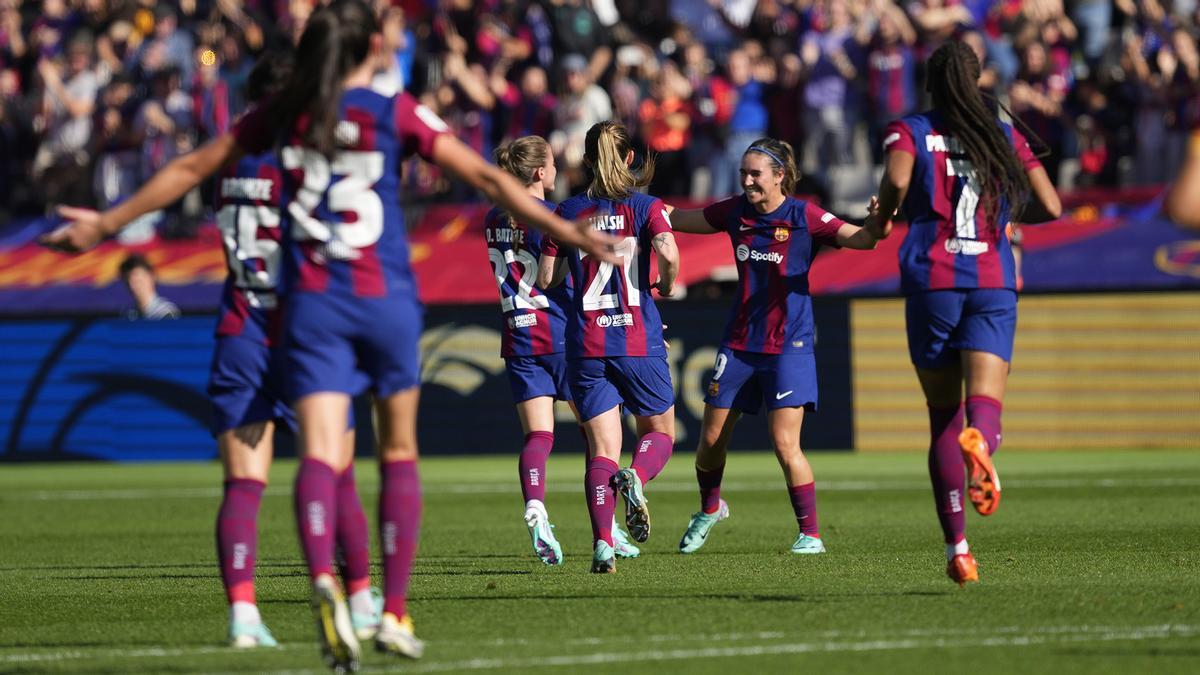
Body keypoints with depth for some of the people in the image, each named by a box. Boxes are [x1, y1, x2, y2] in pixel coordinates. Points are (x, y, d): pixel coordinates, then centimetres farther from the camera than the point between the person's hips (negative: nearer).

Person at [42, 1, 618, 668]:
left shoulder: (284, 113, 5)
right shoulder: (395, 113, -2)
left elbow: (190, 169, 11)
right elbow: (484, 175, -5)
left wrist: (107, 223, 21)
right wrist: (561, 228, 1)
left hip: (313, 304, 1)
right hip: (385, 298, -1)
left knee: (320, 453, -8)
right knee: (399, 454, 14)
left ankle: (323, 578, -37)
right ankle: (394, 612, 14)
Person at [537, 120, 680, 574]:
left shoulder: (568, 212, 5)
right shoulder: (645, 206, -1)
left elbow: (546, 278, 6)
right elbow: (667, 253, -19)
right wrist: (666, 286, 1)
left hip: (586, 345, 2)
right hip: (639, 340, -2)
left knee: (602, 449, 3)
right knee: (660, 432, 15)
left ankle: (602, 541, -17)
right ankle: (635, 479, -19)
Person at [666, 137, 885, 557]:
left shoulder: (804, 217, -10)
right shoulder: (735, 212, 3)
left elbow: (860, 239, -19)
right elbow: (677, 219, 16)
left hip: (788, 345, -5)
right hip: (739, 344, 5)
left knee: (785, 444, -13)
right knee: (711, 440, 10)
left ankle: (810, 534, -2)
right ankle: (709, 510, 37)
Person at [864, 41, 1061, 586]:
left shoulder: (909, 132, 5)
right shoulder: (1005, 137, 12)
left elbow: (897, 179, -17)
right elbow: (1050, 207, 6)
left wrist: (879, 218, 3)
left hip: (932, 281, -1)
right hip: (994, 281, 1)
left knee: (943, 417, 7)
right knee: (985, 405, -9)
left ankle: (957, 547, 2)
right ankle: (980, 441, -48)